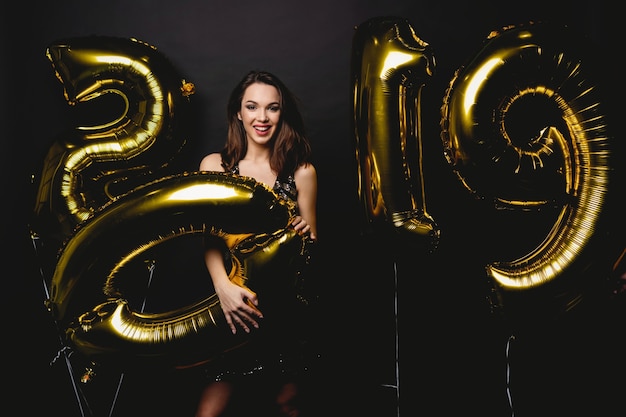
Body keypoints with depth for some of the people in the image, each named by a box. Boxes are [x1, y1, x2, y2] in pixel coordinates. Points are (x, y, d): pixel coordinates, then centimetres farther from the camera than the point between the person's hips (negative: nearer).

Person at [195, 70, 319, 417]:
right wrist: (223, 286, -21)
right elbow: (209, 236, -4)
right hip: (231, 299, 0)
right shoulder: (215, 165, 4)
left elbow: (309, 245, 9)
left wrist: (306, 235, -15)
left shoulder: (301, 172, 3)